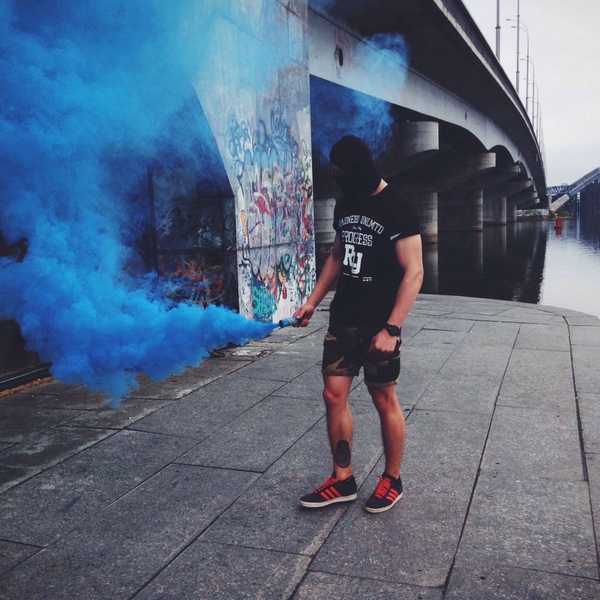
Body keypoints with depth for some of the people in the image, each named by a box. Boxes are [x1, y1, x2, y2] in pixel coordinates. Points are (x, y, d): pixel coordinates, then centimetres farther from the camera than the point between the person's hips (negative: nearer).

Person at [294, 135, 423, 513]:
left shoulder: (399, 209, -12)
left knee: (384, 400, 5)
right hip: (342, 320, 7)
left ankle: (392, 481, 23)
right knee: (334, 395, 6)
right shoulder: (345, 205, 10)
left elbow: (414, 272, -15)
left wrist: (391, 328, -21)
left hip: (378, 326, -6)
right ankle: (342, 481, 19)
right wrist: (313, 301, 14)